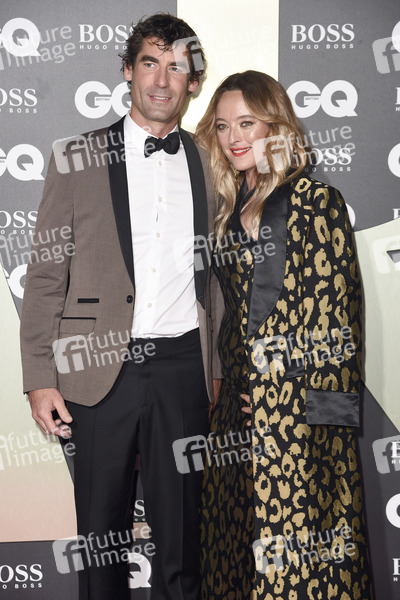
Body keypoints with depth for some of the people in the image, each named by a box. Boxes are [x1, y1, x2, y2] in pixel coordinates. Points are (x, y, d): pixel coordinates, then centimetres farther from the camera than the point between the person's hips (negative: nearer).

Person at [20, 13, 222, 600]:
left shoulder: (206, 165, 9)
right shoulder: (77, 158, 3)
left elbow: (213, 276, 11)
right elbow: (46, 274, 1)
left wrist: (217, 371, 7)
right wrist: (40, 378, -4)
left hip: (181, 367, 2)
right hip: (101, 367, -1)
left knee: (180, 528, 10)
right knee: (102, 528, 11)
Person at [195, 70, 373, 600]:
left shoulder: (316, 201, -6)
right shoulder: (233, 208, 14)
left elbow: (334, 317, -9)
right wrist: (232, 385, 8)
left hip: (300, 403, -6)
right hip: (242, 403, 7)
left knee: (296, 542, 1)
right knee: (243, 539, 13)